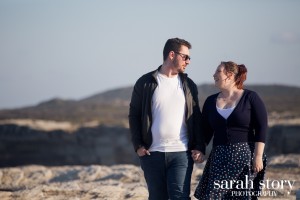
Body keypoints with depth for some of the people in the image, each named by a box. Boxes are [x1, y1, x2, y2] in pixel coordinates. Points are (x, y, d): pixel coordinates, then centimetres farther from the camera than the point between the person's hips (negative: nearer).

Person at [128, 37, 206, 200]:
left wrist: (199, 148, 0)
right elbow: (134, 115, 6)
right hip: (152, 154, 0)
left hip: (181, 153, 1)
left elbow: (196, 118, 11)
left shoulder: (188, 85, 10)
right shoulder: (145, 83, 3)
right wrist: (138, 145, -4)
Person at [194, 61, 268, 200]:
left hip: (245, 156, -3)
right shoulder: (211, 101, 12)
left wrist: (258, 156, -12)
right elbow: (205, 131, 14)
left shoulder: (250, 98, -1)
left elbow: (261, 128, -6)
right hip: (219, 159, 4)